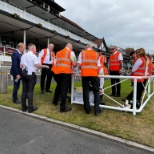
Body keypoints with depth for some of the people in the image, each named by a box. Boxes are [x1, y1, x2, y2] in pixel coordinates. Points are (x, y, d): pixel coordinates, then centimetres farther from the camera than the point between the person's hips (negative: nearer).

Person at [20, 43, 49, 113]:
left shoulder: (23, 55, 9)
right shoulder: (33, 56, -9)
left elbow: (21, 66, 9)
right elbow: (37, 65, -18)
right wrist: (45, 66, -5)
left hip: (24, 74, 6)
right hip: (31, 74, -6)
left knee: (24, 90, 10)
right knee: (30, 91, -1)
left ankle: (24, 107, 17)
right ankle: (30, 108, 4)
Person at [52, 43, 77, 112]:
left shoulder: (58, 52, 19)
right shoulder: (71, 52, 4)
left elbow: (55, 63, 18)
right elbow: (74, 64, -3)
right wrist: (75, 64, 19)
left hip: (57, 72, 6)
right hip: (66, 72, -6)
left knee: (59, 86, 24)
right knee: (64, 89, -2)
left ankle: (55, 101, 38)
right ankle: (63, 107, 2)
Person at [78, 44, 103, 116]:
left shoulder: (82, 53, 13)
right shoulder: (96, 54, 17)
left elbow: (79, 64, 4)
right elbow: (98, 66, 11)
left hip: (84, 74, 0)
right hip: (94, 74, 0)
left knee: (86, 91, 7)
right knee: (96, 91, 7)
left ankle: (87, 109, 11)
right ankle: (97, 109, 3)